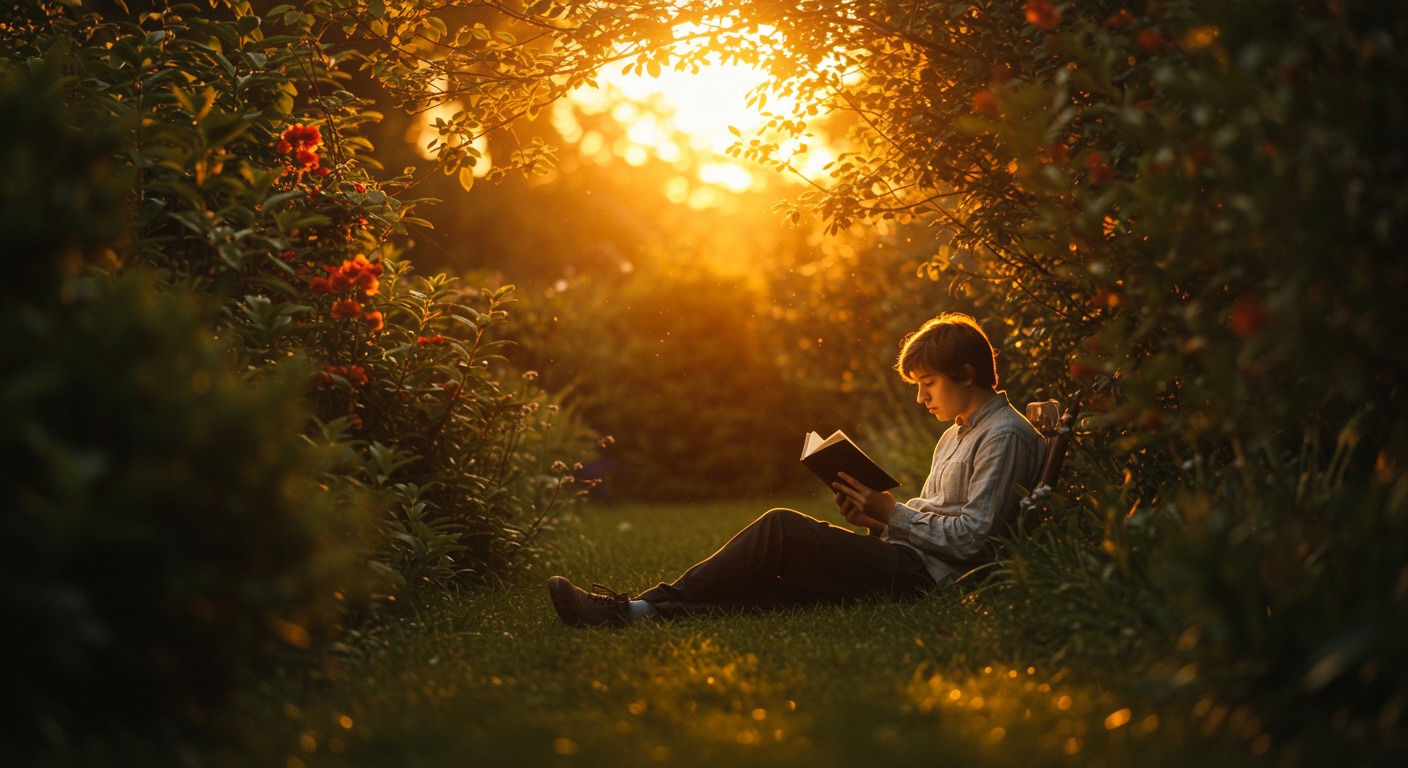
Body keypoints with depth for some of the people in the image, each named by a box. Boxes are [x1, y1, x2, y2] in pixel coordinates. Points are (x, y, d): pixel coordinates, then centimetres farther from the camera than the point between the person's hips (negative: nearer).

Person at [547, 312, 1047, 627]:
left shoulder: (1005, 435, -5)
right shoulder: (955, 437, 27)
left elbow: (972, 537, -13)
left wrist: (892, 512, -10)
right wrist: (874, 518, 4)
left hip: (921, 575, -9)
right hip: (908, 566, 9)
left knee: (780, 529, -19)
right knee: (778, 580, -11)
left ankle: (647, 608, -19)